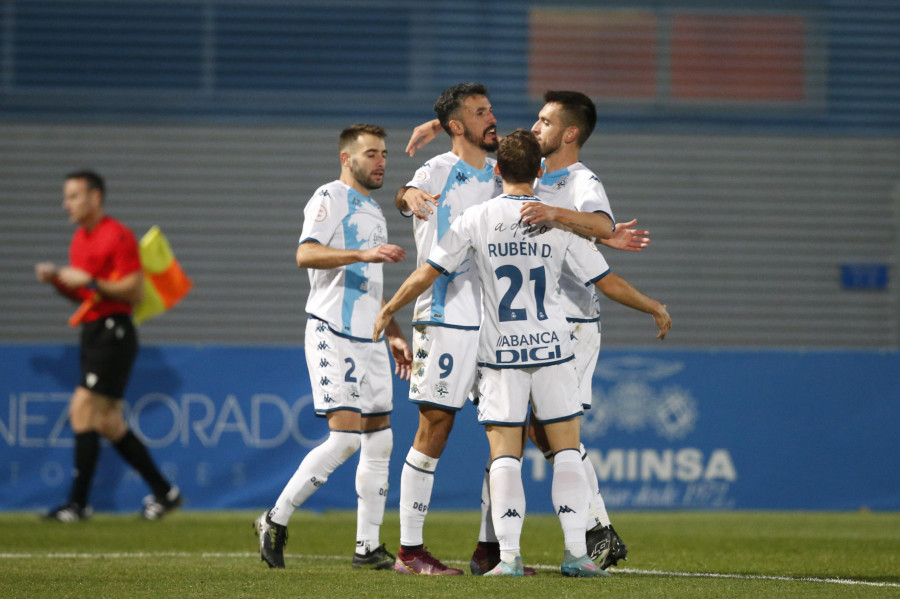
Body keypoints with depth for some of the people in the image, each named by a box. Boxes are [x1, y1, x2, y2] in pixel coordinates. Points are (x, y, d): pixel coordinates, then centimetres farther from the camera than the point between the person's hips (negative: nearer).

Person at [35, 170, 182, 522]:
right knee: (108, 423, 9)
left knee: (82, 409, -15)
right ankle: (164, 492, 18)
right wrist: (57, 280, 5)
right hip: (92, 332, 9)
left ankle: (78, 503, -14)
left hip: (113, 331, -9)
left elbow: (135, 291, -16)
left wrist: (89, 281, -19)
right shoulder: (80, 239, 16)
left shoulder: (118, 236, -11)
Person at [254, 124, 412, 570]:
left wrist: (394, 334, 26)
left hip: (369, 339, 9)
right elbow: (306, 254, -22)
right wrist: (363, 254, -31)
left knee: (379, 440, 5)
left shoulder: (373, 211, 23)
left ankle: (368, 547, 9)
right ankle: (276, 520, -7)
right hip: (334, 334, -9)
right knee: (345, 437, -16)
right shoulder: (331, 198, -5)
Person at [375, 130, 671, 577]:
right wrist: (656, 309, 17)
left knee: (504, 453, 0)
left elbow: (426, 274, -1)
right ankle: (575, 552, -1)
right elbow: (607, 282, 2)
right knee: (567, 450, 6)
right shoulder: (560, 222, -3)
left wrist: (387, 311, 15)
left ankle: (509, 556, -8)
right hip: (552, 350, 0)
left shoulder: (477, 220, -3)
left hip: (499, 355, 0)